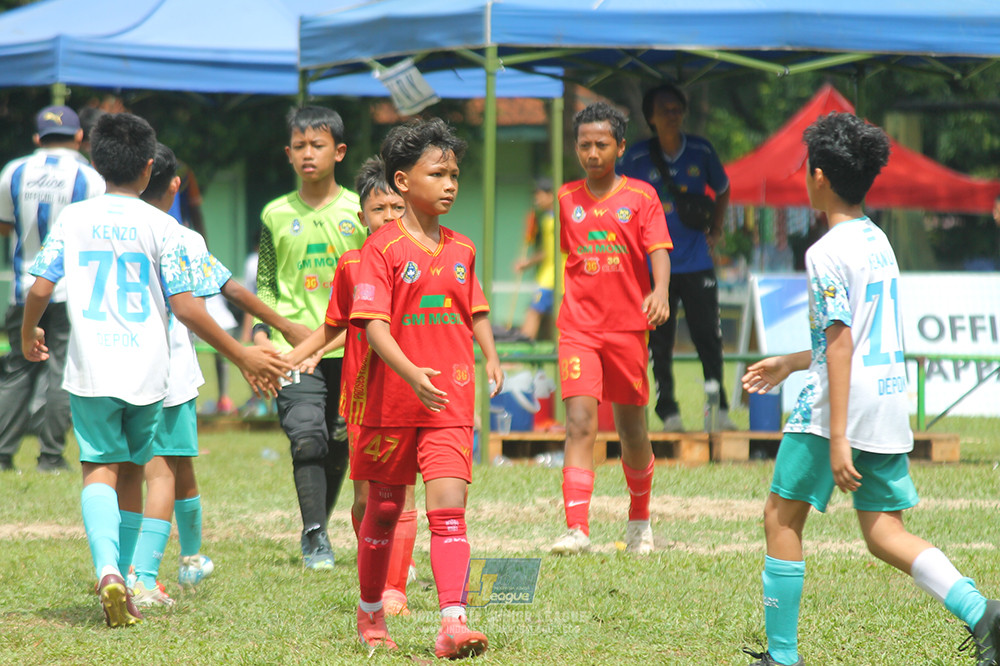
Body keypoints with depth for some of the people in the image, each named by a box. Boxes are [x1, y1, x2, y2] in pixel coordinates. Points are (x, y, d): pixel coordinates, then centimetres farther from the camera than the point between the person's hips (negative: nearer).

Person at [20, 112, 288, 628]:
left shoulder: (72, 218, 2)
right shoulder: (160, 226, -3)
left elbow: (40, 289, 1)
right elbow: (184, 307, -6)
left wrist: (28, 335, 22)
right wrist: (241, 356, 2)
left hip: (89, 369, 0)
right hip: (145, 369, 0)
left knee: (99, 469, -2)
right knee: (133, 472, 14)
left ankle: (108, 569, -26)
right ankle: (133, 581, 16)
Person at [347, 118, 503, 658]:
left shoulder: (462, 250, 9)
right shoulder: (382, 249, -7)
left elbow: (476, 310, 21)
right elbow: (373, 324, -15)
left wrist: (490, 355, 2)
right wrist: (411, 372, -28)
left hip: (450, 402, 2)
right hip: (391, 400, -2)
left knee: (448, 508, -12)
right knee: (383, 510, 12)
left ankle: (453, 624, -21)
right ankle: (370, 614, 32)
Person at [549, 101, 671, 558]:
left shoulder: (641, 196, 2)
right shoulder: (565, 199, 8)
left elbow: (658, 251, -8)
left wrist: (660, 290, -27)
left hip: (628, 326, 0)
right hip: (578, 327, 0)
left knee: (631, 429, 10)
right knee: (580, 422, -15)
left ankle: (640, 519, 34)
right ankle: (577, 529, -23)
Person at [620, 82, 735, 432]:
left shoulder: (701, 151, 3)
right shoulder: (637, 158, -2)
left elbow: (722, 190, 19)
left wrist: (715, 230, 12)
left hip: (697, 262, 1)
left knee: (708, 337, 0)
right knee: (660, 343, 0)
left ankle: (719, 410, 8)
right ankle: (668, 412, 7)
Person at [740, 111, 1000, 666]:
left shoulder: (827, 252, -12)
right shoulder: (878, 242, 15)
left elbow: (841, 345, -18)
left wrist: (837, 438, -20)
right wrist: (790, 364, 35)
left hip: (838, 404, -8)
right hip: (891, 404, 8)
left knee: (782, 517, 6)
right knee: (885, 533, 8)